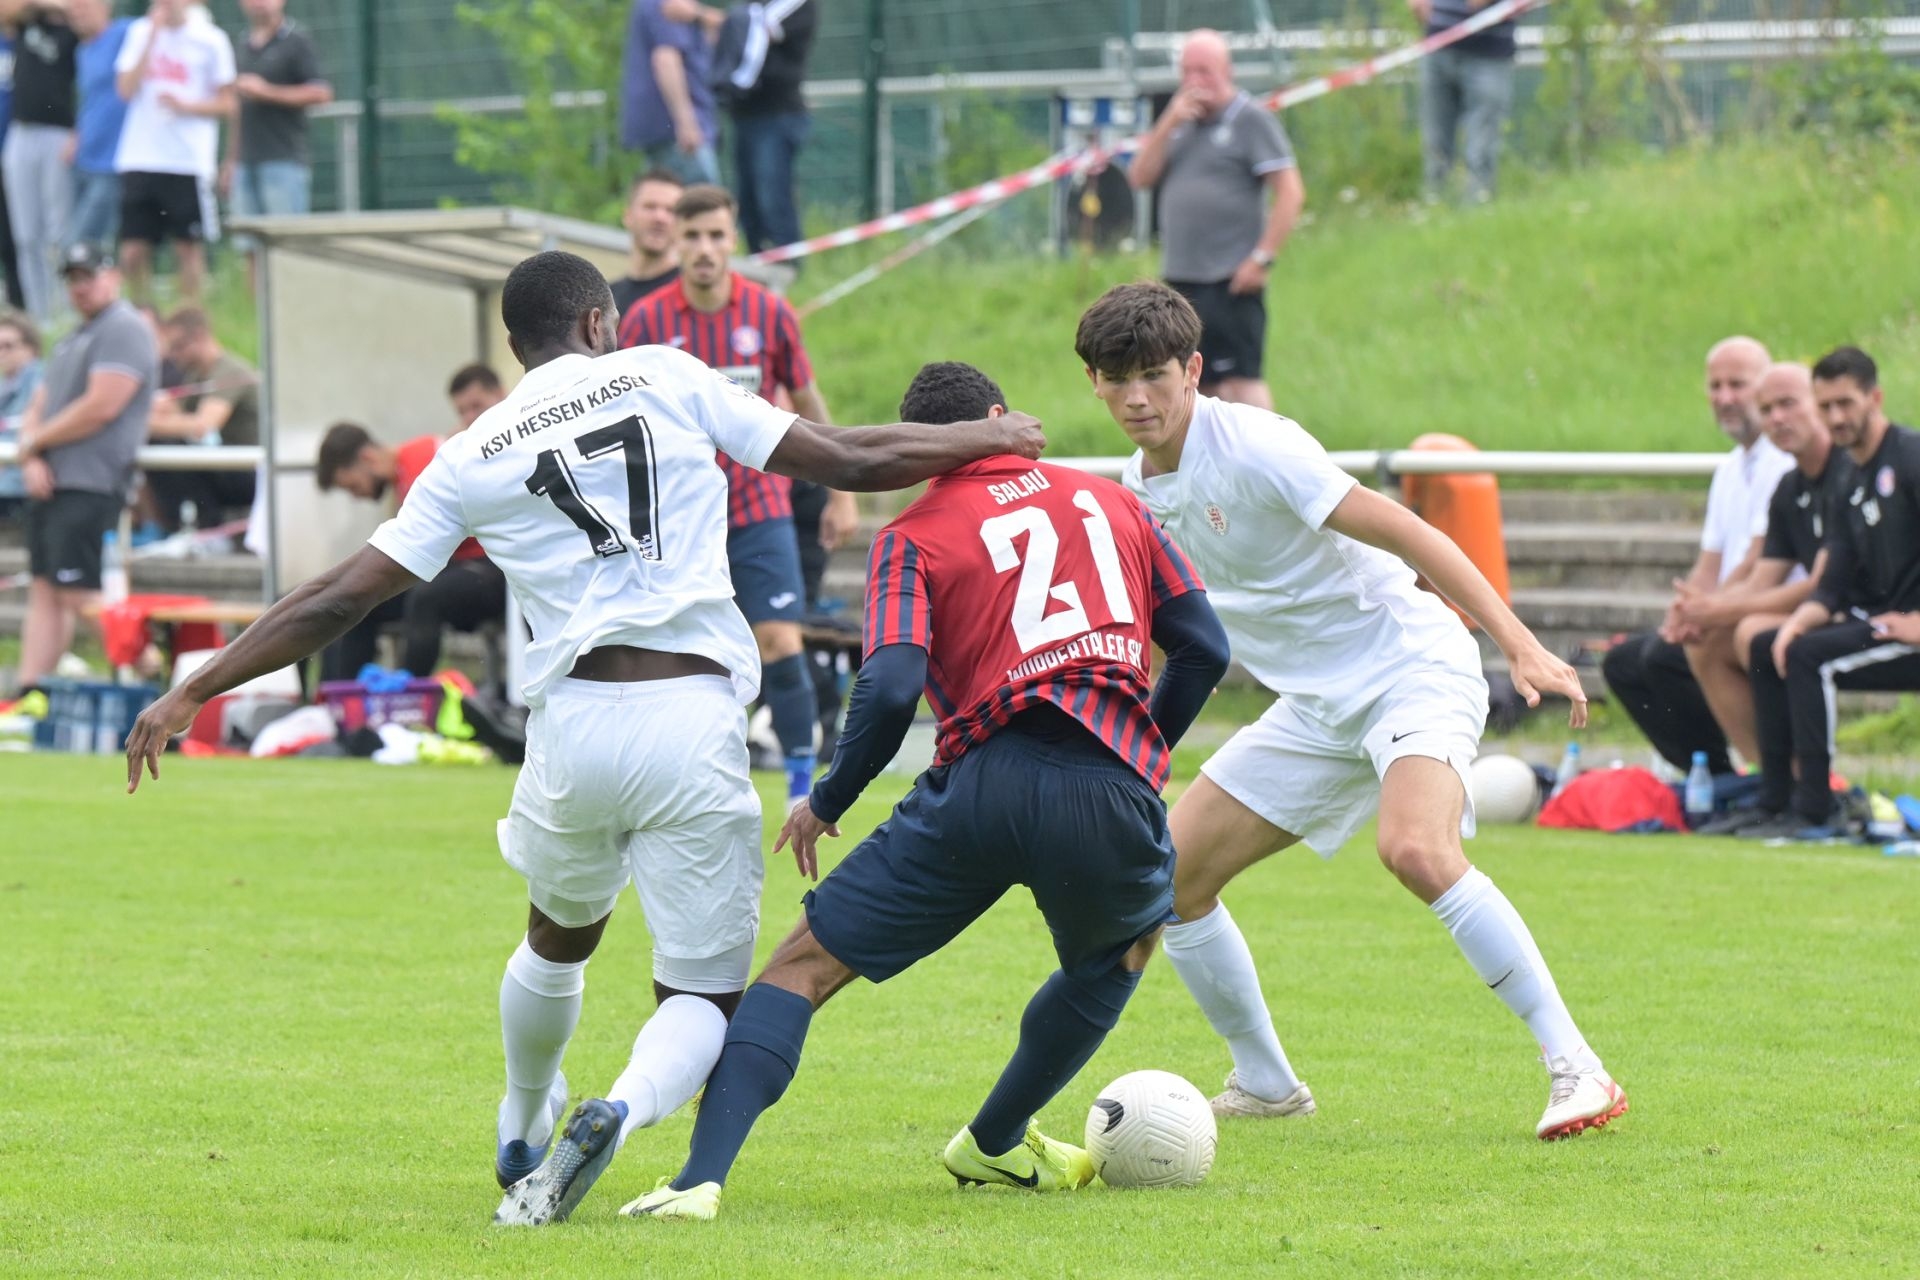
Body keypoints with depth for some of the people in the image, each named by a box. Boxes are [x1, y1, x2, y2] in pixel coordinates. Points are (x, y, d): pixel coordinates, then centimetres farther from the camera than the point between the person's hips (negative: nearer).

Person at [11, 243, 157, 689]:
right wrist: (32, 459, -1)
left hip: (88, 485, -9)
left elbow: (101, 406, -18)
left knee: (78, 596, -12)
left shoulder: (124, 330, -7)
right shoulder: (72, 341, 23)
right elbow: (40, 406, 21)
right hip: (49, 483, 9)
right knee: (43, 593, 5)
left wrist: (35, 441, -8)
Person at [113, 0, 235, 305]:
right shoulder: (140, 33, 10)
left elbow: (227, 104, 4)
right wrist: (153, 36, -5)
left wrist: (186, 106, -13)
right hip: (139, 161, 2)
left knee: (189, 246, 0)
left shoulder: (210, 40, 2)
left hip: (189, 162, -2)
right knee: (133, 251, -1)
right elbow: (127, 89, -2)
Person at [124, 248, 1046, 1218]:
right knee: (703, 994, 6)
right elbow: (848, 461, 9)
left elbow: (340, 598, 8)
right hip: (695, 719, -2)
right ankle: (625, 1109, -24)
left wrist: (193, 693, 16)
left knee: (556, 943, 32)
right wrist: (990, 440, 25)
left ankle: (519, 1139, 50)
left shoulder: (470, 460, 10)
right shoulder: (665, 377, 7)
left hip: (574, 721, 2)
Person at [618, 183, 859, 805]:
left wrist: (841, 493, 11)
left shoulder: (769, 312, -2)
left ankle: (803, 786, -2)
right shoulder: (647, 320, -5)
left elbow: (807, 402, 9)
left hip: (759, 510, 0)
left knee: (781, 647, -11)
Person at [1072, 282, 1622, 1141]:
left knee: (1415, 849, -34)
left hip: (1412, 669, -8)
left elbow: (1404, 533, -22)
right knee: (1171, 877, 3)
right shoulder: (1137, 490, 6)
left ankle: (1576, 1069, -30)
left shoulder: (1252, 447, -19)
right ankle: (1265, 1084, 20)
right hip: (1315, 708, 8)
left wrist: (1520, 646, -28)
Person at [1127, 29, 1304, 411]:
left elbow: (1290, 192, -10)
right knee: (1198, 386, 8)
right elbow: (1140, 178, 8)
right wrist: (1170, 122, -3)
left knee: (1241, 380, -13)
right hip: (1179, 279, 7)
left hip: (1231, 279, -7)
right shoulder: (1180, 122, 17)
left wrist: (1262, 258, -16)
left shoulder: (1251, 120, -4)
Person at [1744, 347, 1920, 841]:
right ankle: (1776, 803, 3)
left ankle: (1813, 813, -21)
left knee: (1811, 656, -24)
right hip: (1877, 619, 9)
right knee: (1766, 648, 6)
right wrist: (1800, 620, -7)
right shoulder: (1849, 482, 16)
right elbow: (1835, 583, 12)